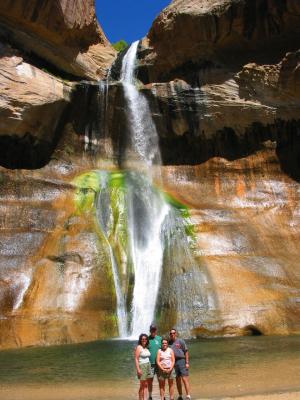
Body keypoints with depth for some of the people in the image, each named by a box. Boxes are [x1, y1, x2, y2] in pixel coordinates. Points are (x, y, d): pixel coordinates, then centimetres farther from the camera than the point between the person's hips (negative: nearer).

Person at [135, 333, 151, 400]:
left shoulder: (146, 347, 11)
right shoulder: (139, 347, -11)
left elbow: (147, 357, 12)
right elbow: (136, 359, -15)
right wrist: (138, 369, -21)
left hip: (148, 366, 7)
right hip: (142, 366, -7)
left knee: (146, 384, 7)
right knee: (142, 385, -2)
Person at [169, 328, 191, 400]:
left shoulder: (180, 341, 0)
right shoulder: (169, 343, 9)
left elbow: (186, 352, -1)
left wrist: (187, 362, -6)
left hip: (181, 361, -4)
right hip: (173, 362, 4)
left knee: (184, 379, -7)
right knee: (177, 380, 10)